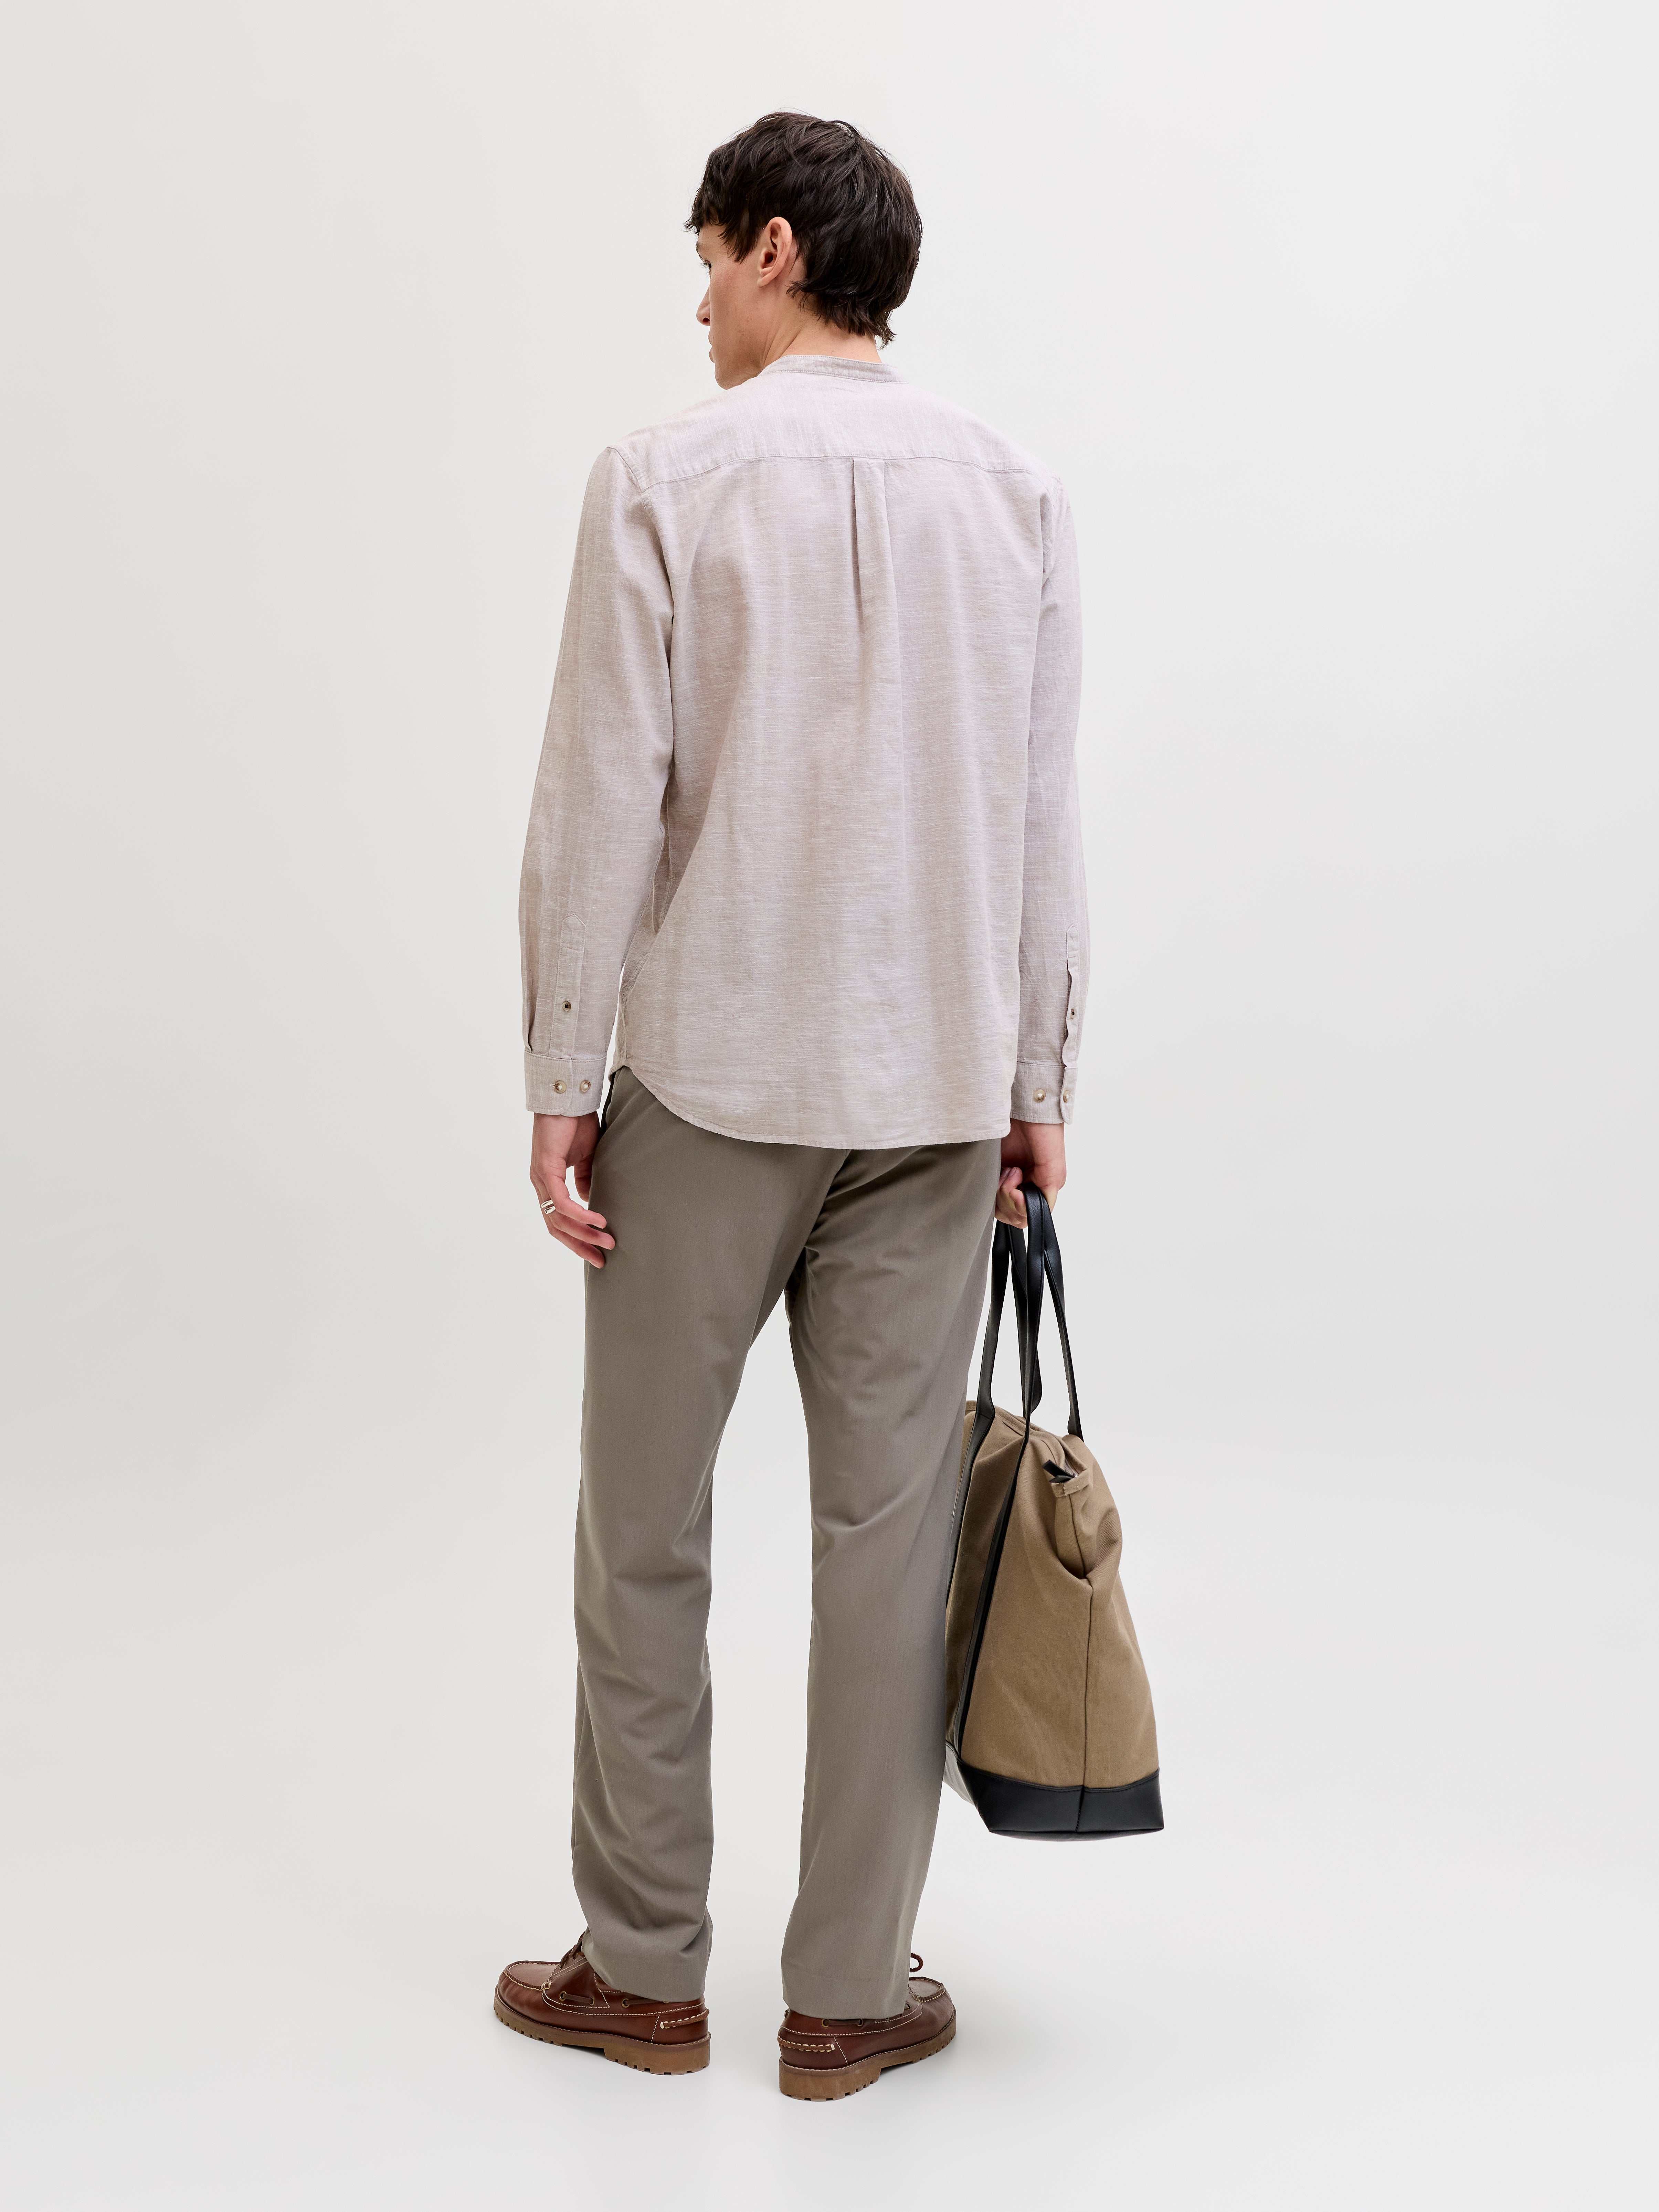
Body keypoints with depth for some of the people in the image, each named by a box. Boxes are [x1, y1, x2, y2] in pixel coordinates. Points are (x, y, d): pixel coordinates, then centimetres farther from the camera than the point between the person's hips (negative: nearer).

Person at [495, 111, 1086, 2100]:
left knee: (645, 1526, 10)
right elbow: (1043, 814, 5)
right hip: (933, 1082, 3)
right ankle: (850, 1991, 16)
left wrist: (562, 1085, -3)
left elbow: (603, 802, -9)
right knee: (890, 1532, 7)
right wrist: (1039, 1080, 12)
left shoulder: (669, 478, -7)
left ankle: (643, 1969, 20)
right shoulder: (1008, 489, 4)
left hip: (710, 1070, -3)